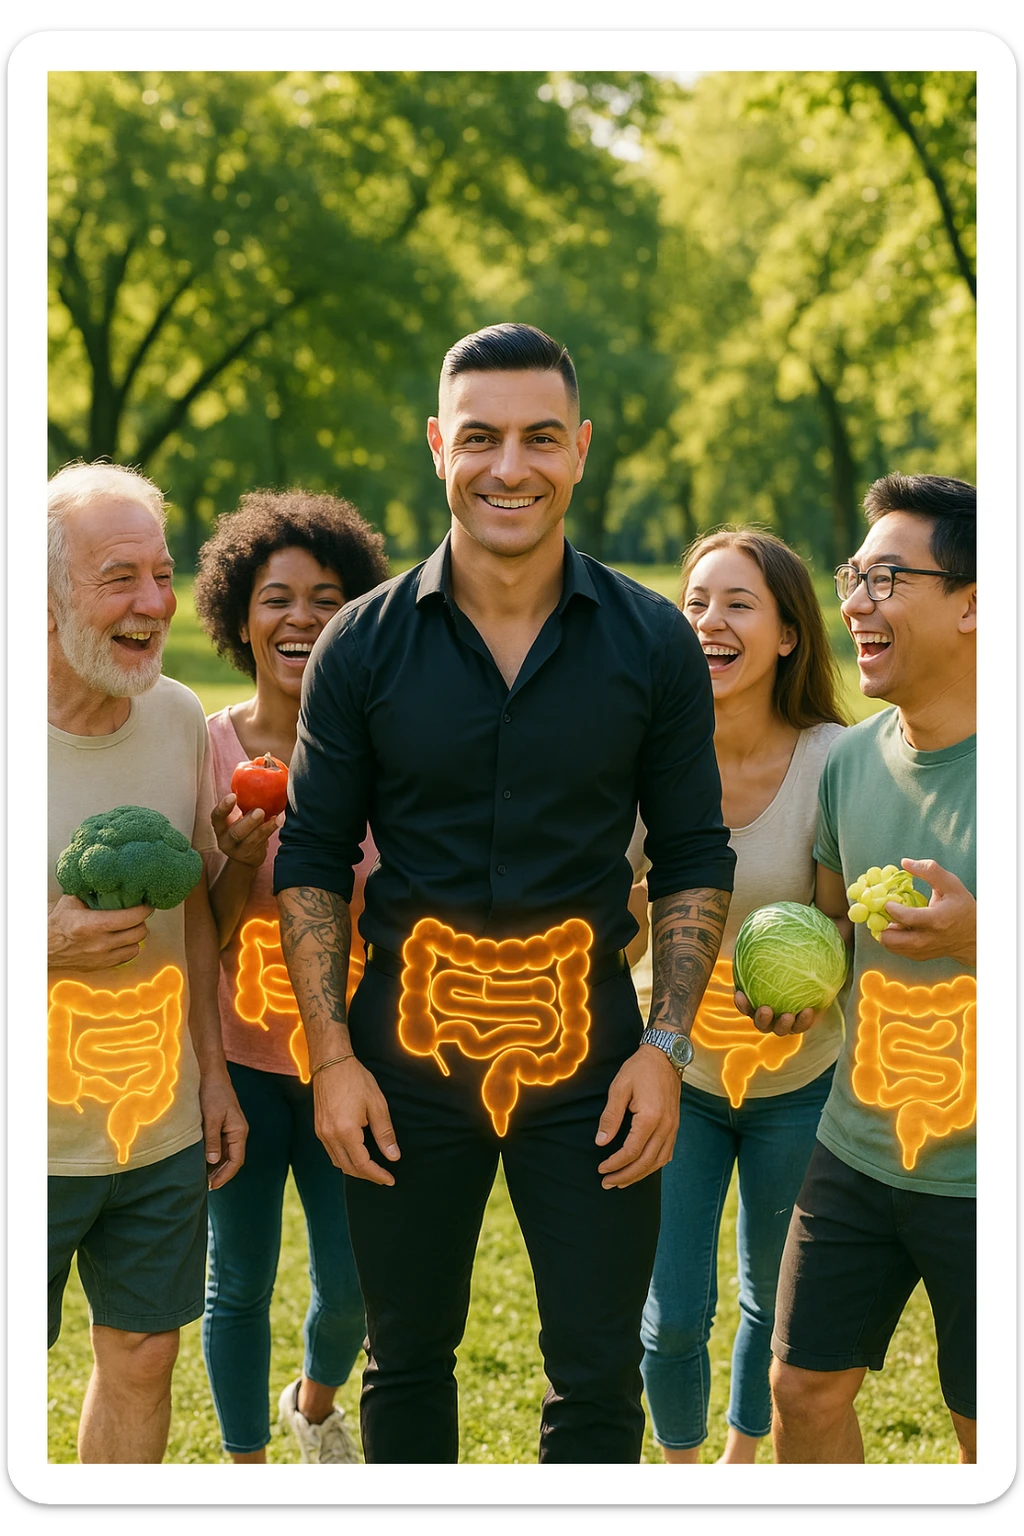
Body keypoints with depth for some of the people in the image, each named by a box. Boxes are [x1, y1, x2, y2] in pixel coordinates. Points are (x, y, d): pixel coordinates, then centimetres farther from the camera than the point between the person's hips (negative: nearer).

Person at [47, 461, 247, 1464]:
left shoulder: (179, 718, 2)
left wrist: (213, 1069, 14)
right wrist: (48, 946, -25)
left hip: (164, 1127, 5)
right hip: (32, 1143, -4)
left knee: (142, 1356, 15)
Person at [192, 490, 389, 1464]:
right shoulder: (208, 749, -8)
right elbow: (203, 941, -7)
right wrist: (243, 859, -25)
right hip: (241, 1060, -1)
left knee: (353, 1282, 6)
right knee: (240, 1281, 9)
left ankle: (315, 1403, 40)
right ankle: (245, 1465, 31)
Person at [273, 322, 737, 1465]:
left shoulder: (654, 644, -2)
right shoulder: (362, 645, -2)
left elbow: (694, 857, 4)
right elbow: (310, 860, 3)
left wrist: (665, 1047, -5)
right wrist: (332, 1059, -5)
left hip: (590, 1061, 0)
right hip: (408, 1056, 1)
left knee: (598, 1375, 6)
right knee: (406, 1363, 14)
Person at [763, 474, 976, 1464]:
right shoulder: (849, 761, 3)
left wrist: (977, 936, -26)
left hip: (980, 1172, -5)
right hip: (856, 1151, 5)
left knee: (984, 1431, 9)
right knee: (805, 1387, 13)